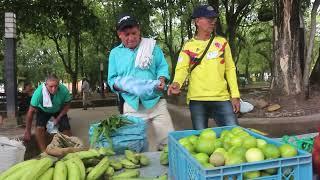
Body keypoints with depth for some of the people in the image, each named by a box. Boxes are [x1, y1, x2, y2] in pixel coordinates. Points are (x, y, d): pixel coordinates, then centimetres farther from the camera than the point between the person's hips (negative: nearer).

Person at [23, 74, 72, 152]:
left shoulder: (64, 90, -33)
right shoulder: (39, 92, -35)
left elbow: (67, 105, -14)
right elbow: (31, 111, -25)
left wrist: (58, 118, -20)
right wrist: (27, 131, -19)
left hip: (59, 110, 1)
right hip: (43, 110, -1)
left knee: (66, 128, -11)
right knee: (39, 128, -22)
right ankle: (44, 152, -13)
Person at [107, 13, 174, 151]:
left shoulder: (152, 47, 7)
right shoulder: (115, 53, 8)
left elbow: (162, 67, 5)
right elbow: (112, 79, 8)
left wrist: (161, 79, -16)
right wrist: (120, 85, -14)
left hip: (156, 102, 0)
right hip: (131, 105, 1)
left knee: (168, 138, 0)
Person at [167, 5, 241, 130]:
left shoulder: (222, 42, 10)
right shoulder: (188, 46, 5)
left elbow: (230, 69, 10)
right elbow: (182, 68, -7)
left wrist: (235, 95, 3)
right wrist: (177, 83, -29)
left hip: (222, 98, 2)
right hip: (197, 100, -1)